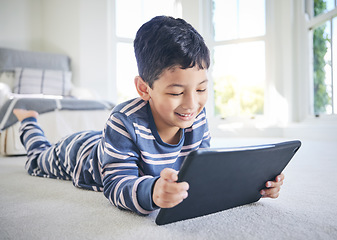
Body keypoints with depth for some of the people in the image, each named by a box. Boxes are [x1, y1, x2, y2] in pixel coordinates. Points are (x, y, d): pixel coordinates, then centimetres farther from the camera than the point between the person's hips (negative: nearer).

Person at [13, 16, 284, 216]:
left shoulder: (197, 117, -29)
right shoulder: (126, 123, -47)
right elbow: (117, 185, -47)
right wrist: (152, 191, -70)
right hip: (77, 153, -2)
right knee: (39, 158, 31)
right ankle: (29, 120, 54)